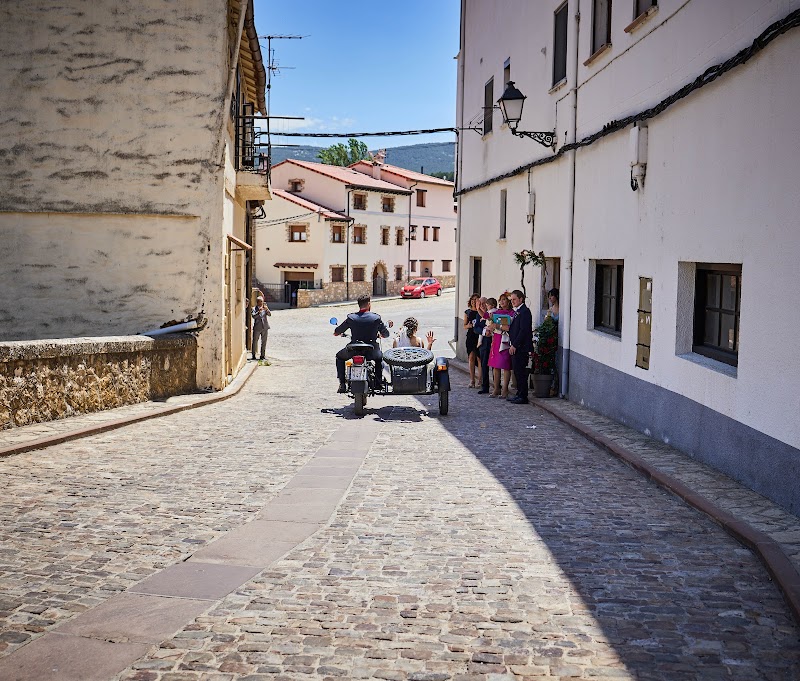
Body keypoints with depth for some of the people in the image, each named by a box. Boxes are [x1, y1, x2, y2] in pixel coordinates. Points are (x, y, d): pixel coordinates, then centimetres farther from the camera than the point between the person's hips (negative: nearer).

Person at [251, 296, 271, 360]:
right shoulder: (254, 309, 1)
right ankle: (253, 355, 10)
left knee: (264, 342, 6)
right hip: (257, 328, -3)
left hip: (265, 327, 3)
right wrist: (259, 312, -29)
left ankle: (262, 355, 14)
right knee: (255, 341, 0)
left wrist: (267, 309, -21)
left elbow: (269, 314, -3)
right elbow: (253, 316, -14)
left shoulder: (265, 308, 10)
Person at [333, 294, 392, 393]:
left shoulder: (351, 317, -5)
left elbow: (336, 332, 6)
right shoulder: (376, 318, -6)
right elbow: (385, 334, 3)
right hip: (371, 351, 0)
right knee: (379, 358, 35)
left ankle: (342, 384, 17)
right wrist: (379, 334, 27)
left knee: (339, 357, 29)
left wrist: (337, 332, 30)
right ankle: (378, 383, 28)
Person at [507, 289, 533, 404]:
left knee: (521, 372, -7)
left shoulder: (524, 312, -12)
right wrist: (507, 327, 4)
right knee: (517, 371, 12)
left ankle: (523, 397, -3)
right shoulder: (517, 311, 18)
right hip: (515, 347, 10)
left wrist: (514, 345, -18)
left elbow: (523, 330, -18)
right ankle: (519, 394, 19)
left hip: (521, 347, -10)